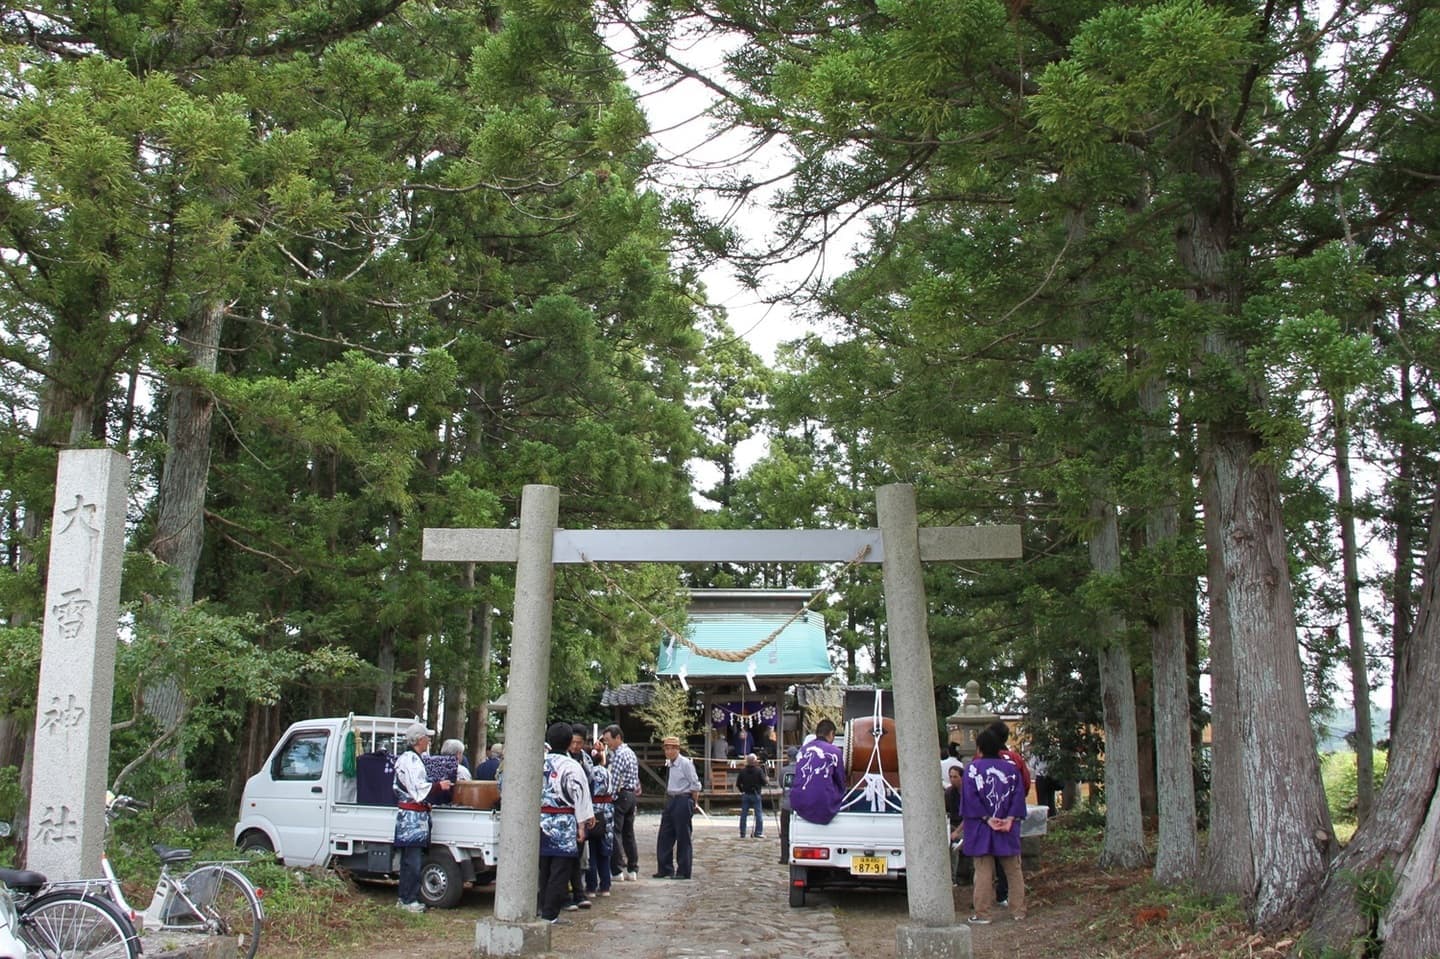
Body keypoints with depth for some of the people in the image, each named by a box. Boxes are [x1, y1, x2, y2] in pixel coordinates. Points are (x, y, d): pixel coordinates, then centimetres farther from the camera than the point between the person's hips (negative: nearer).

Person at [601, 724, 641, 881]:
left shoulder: (619, 755, -13)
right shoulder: (631, 752, 16)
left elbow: (614, 780, -17)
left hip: (621, 795, -9)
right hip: (633, 795, 9)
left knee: (614, 832, -5)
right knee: (629, 833, 11)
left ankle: (616, 869, -5)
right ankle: (633, 870, 13)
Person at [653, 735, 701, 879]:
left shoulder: (686, 763, -13)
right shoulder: (668, 764, 8)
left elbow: (695, 786, -11)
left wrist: (692, 805, -6)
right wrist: (668, 800, 15)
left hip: (683, 800, -7)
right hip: (670, 801, 8)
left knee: (683, 838, 1)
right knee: (664, 836, 9)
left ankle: (683, 872, 9)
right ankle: (665, 869, 19)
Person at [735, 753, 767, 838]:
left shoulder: (742, 771, 0)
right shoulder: (759, 770, -10)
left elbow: (738, 784, 1)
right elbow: (764, 782, -11)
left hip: (745, 795, 3)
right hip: (755, 795, -3)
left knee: (743, 814, 8)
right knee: (759, 814, 4)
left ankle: (742, 833, 10)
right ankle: (758, 833, 2)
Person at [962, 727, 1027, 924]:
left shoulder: (972, 768, -5)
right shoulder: (1011, 768, 4)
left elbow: (971, 798, -11)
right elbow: (1019, 795, -2)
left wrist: (987, 819, -11)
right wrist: (1010, 819, -8)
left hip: (980, 828, -2)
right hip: (1009, 828, 2)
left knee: (983, 872, 1)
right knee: (1013, 870, 12)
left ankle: (982, 914, 2)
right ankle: (1018, 910, 15)